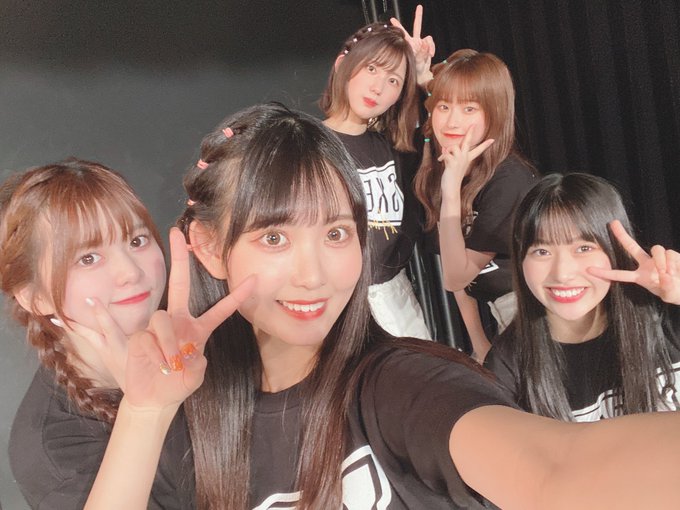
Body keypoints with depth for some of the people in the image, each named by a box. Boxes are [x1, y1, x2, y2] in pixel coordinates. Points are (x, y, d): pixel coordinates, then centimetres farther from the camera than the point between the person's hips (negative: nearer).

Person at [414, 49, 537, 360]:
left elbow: (456, 277, -24)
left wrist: (452, 190, -30)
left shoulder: (509, 180, -23)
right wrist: (479, 342, 4)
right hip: (503, 315, 7)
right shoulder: (435, 172, -3)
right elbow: (452, 271, 5)